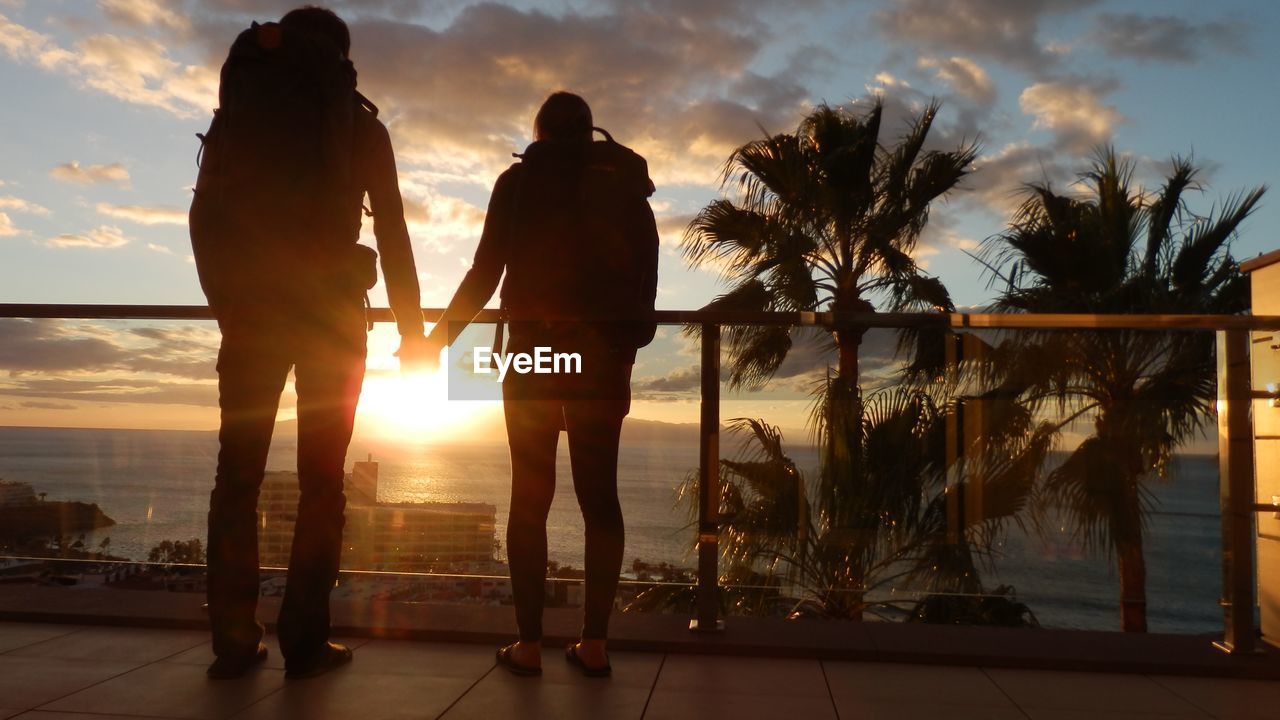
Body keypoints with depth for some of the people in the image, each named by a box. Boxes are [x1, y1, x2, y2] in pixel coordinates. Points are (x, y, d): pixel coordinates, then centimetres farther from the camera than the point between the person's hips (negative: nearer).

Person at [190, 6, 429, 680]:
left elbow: (203, 219, 9)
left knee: (237, 471, 5)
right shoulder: (360, 124, 6)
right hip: (329, 308, -2)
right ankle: (303, 641, -2)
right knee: (320, 479, 0)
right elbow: (392, 231, 1)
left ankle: (233, 642, 4)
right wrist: (412, 329, 5)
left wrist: (226, 302, 17)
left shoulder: (236, 111, 13)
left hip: (249, 310, 3)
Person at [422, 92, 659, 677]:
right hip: (603, 357, 2)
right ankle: (593, 644, 4)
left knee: (530, 496, 2)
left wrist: (440, 336, 10)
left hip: (534, 352, -2)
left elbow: (487, 271, -1)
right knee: (599, 496, 4)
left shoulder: (519, 180, 5)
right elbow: (646, 278, 7)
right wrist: (624, 352, 13)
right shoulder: (626, 183, 12)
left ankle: (528, 645, 2)